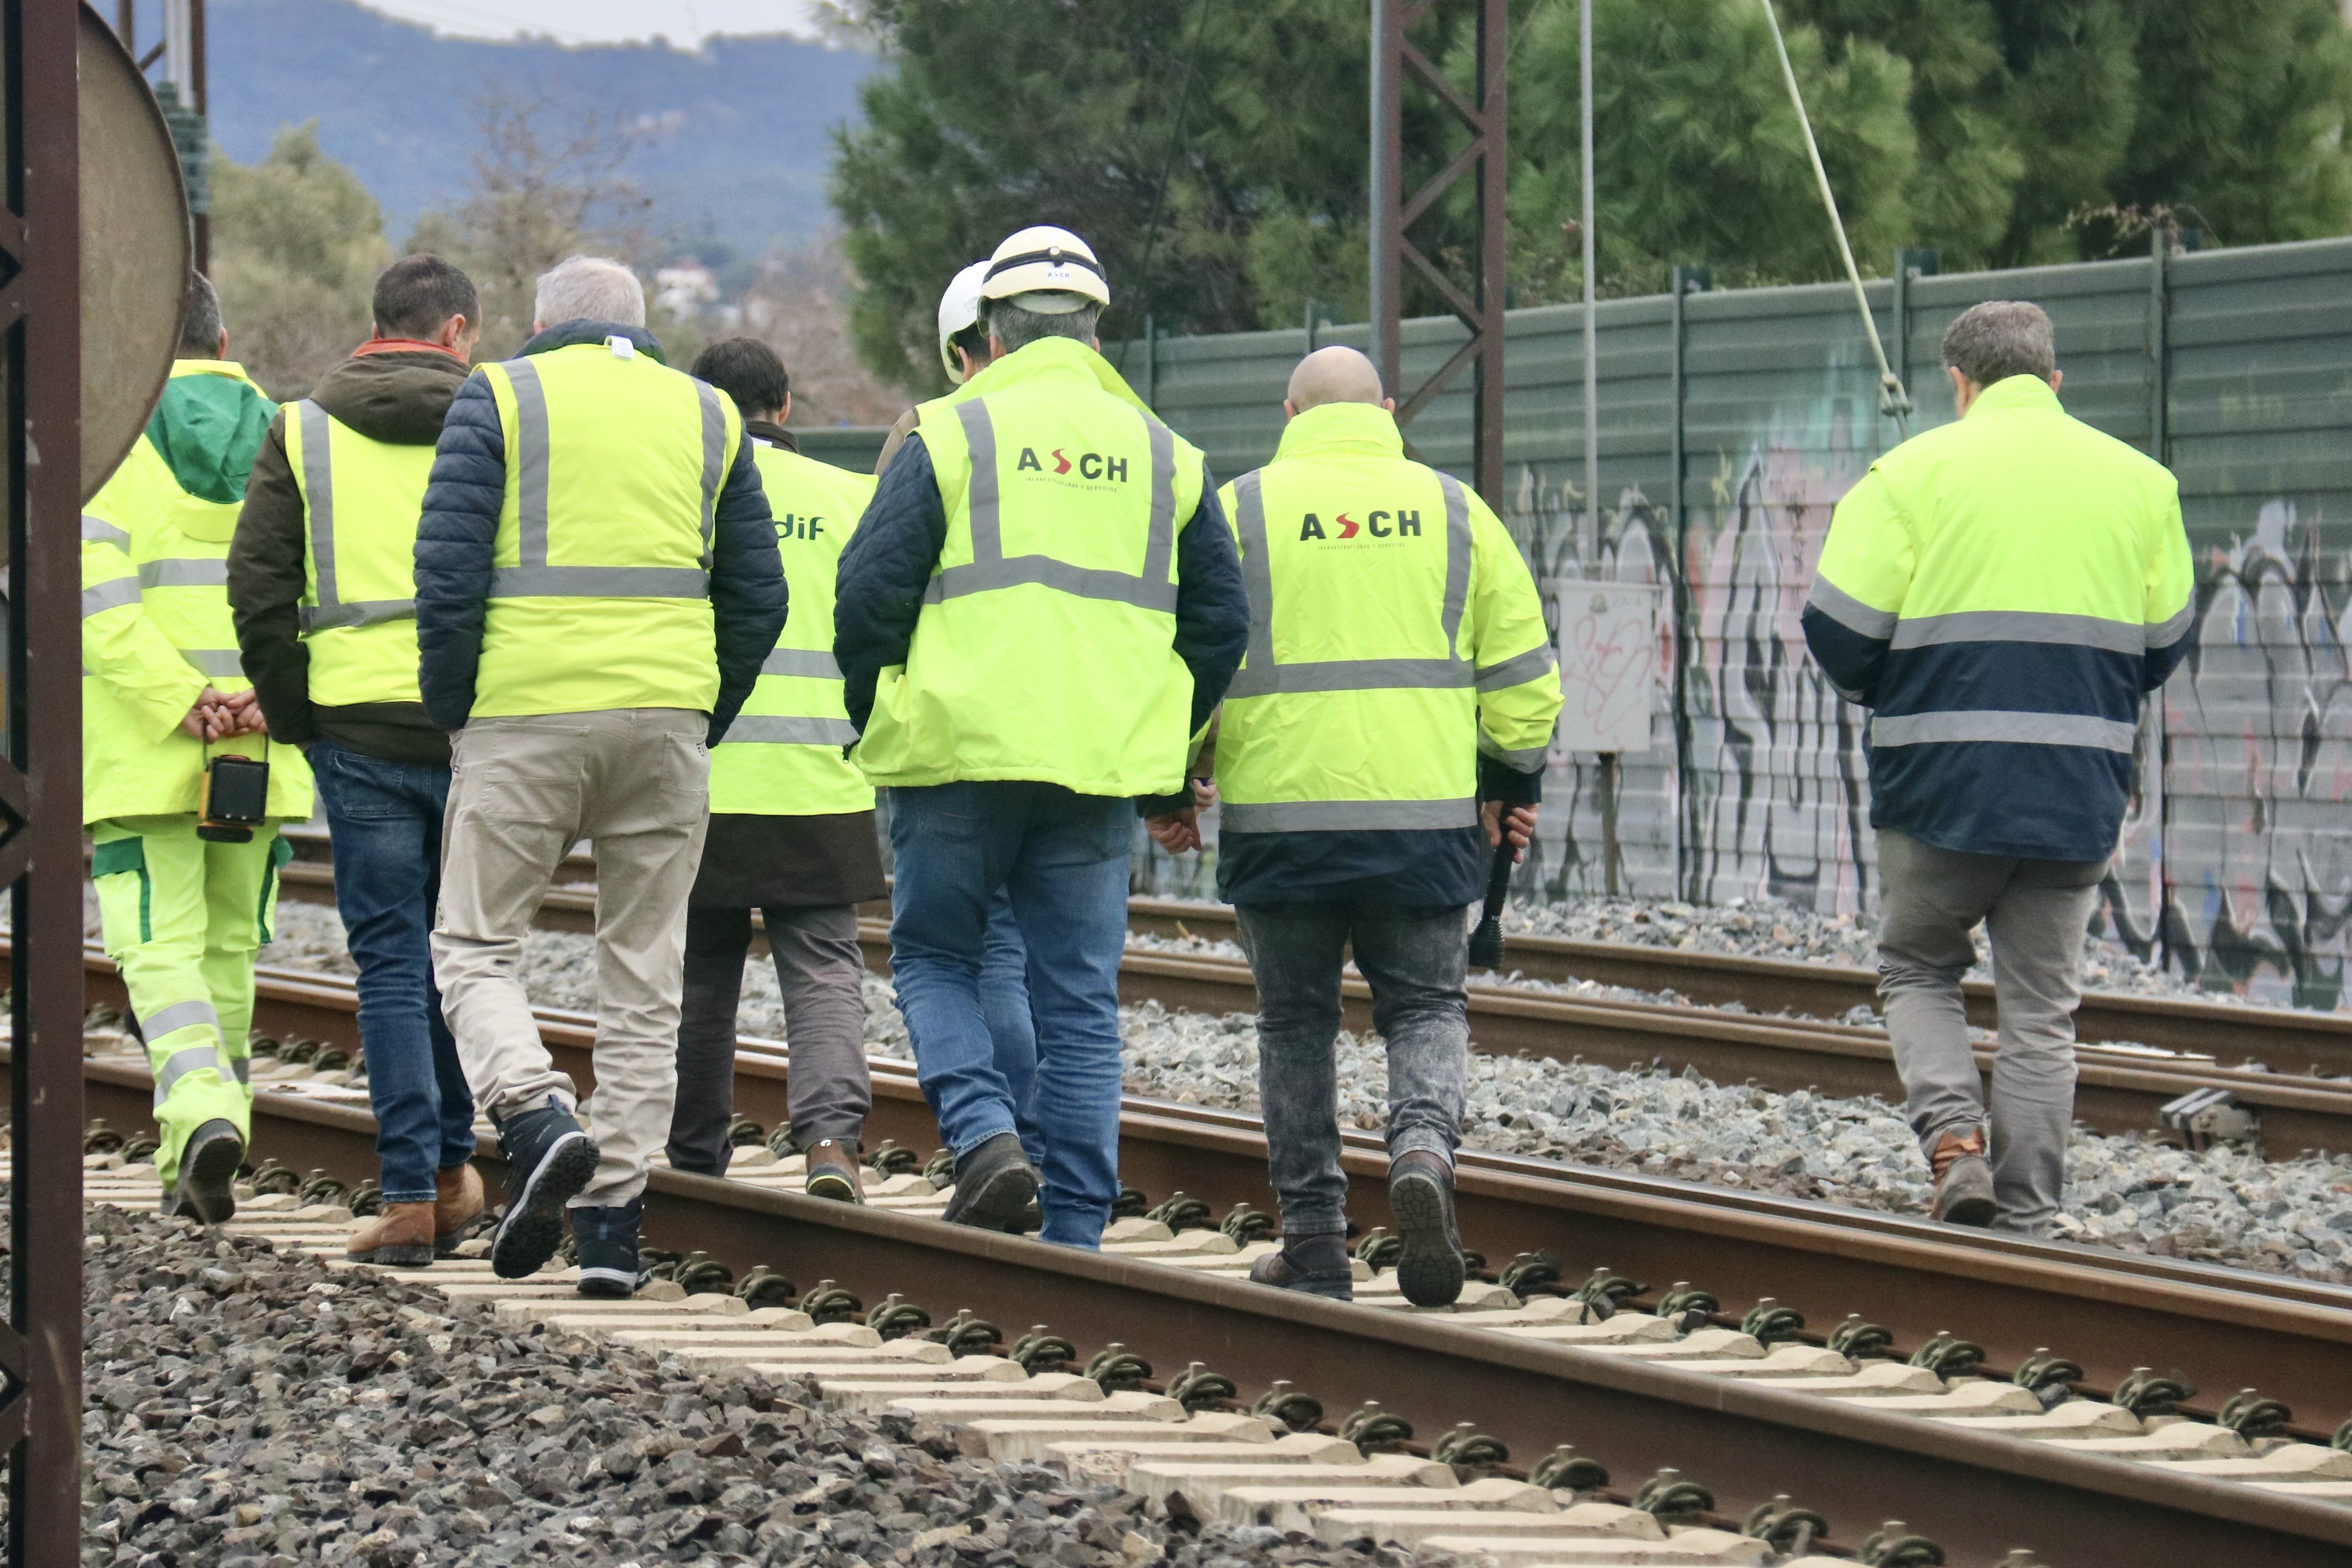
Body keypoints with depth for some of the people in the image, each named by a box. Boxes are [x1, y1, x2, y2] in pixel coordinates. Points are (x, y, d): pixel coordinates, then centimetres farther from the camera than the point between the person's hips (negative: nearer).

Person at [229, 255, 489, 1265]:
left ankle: (409, 1194, -3)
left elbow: (257, 585, 2)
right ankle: (453, 1164, 15)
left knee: (390, 958, 1)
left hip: (359, 725, 0)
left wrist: (292, 714, 10)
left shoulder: (304, 431, 7)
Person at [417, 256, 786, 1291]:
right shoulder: (707, 415, 15)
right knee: (643, 974, 7)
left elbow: (449, 567, -5)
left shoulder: (500, 398, 4)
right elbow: (758, 595, 11)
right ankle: (613, 1224, 4)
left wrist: (451, 711, 3)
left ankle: (536, 1118, -19)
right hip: (666, 714, 3)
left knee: (476, 947, 6)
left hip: (524, 712, -3)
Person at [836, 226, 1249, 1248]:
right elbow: (1219, 623, 13)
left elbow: (872, 590, -3)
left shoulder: (952, 436, 1)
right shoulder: (1162, 455, 12)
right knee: (1080, 995, 6)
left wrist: (874, 721, 11)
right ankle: (1076, 1231, 4)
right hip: (1103, 766, 3)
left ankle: (983, 1132, -10)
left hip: (961, 751, -3)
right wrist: (1161, 746, 21)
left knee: (934, 956, 13)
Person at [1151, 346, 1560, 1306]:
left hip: (1279, 811, -1)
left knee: (1296, 1024, 11)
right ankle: (1423, 1147, -19)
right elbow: (1521, 667, 9)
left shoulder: (1239, 509, 3)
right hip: (1426, 814, 1)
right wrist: (1513, 785, 22)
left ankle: (1313, 1248, 10)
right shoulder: (1451, 509, 8)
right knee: (1426, 1008, 11)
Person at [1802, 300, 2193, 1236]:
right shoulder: (2137, 480, 7)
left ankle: (1952, 1132, -6)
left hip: (1945, 782, -2)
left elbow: (1839, 629, -6)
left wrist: (1887, 698, 15)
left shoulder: (1914, 472, -4)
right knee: (2042, 1009, 10)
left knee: (1917, 971, 17)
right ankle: (2025, 1223, 7)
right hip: (2080, 794, 3)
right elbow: (2164, 641, 14)